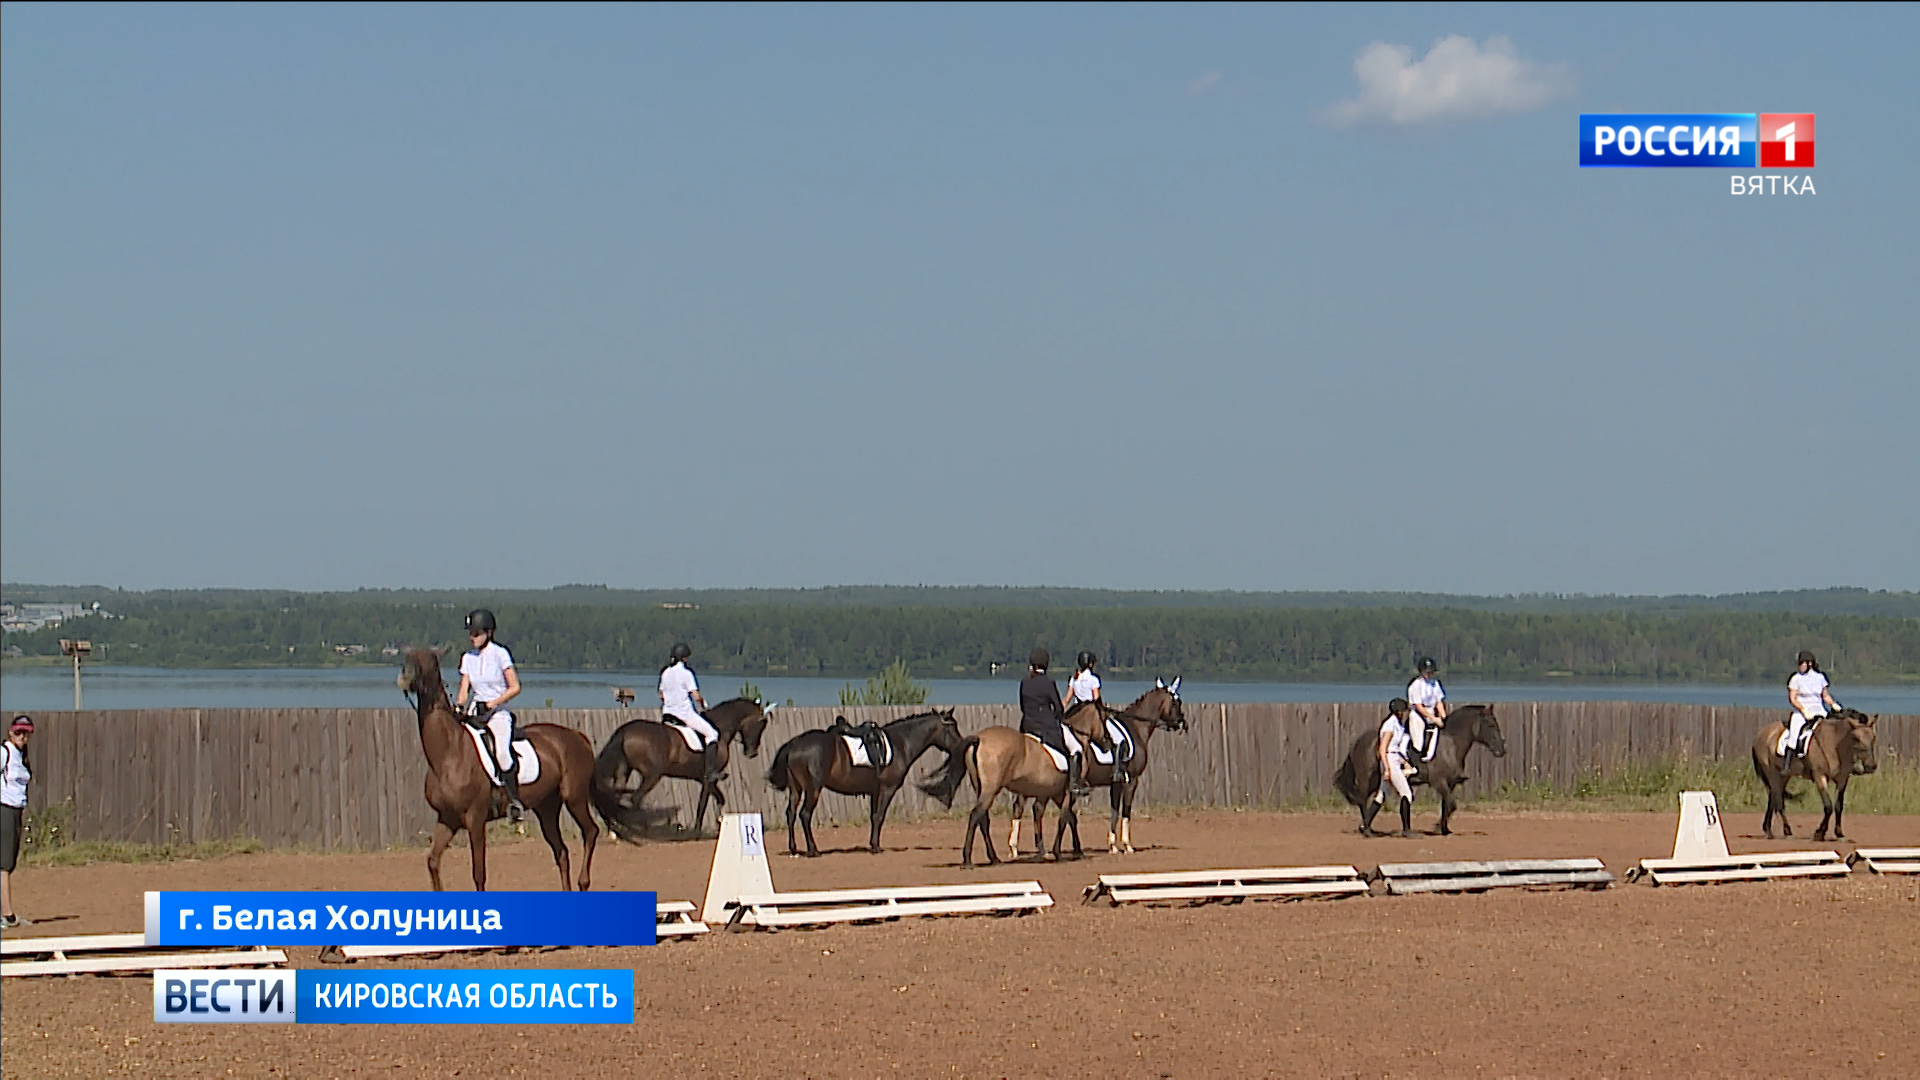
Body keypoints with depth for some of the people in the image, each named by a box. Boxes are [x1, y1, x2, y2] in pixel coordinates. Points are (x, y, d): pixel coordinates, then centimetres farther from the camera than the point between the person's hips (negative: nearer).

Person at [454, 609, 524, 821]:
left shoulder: (500, 654, -4)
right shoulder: (468, 658, 10)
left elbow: (515, 687, -5)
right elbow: (464, 690, 11)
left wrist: (494, 702, -15)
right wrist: (459, 706, -9)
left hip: (498, 713, -5)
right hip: (475, 713, 5)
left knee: (502, 752, -28)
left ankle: (514, 800, -19)